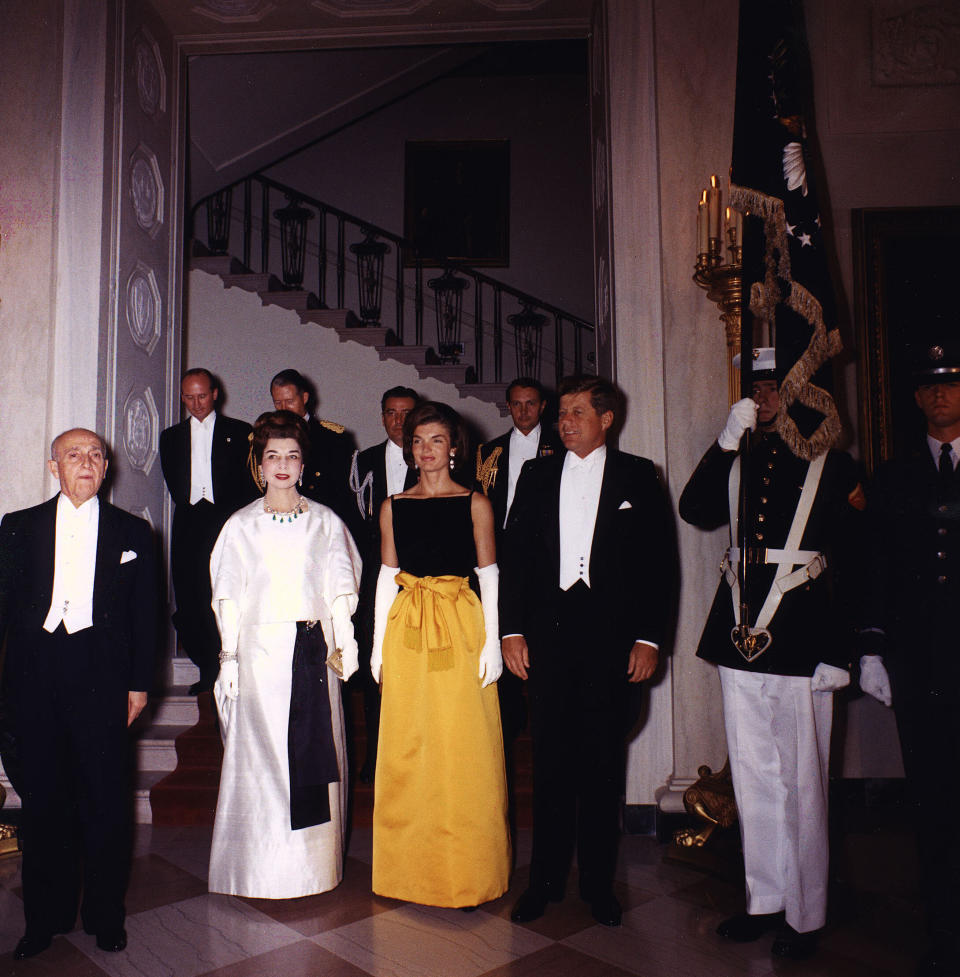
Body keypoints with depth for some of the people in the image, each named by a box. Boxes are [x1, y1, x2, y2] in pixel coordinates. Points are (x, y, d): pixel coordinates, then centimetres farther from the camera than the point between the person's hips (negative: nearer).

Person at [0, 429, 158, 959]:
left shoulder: (132, 532, 8)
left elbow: (145, 613, 7)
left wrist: (139, 682, 2)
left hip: (102, 679, -1)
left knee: (106, 800, 4)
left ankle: (105, 915, 21)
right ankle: (46, 918, 25)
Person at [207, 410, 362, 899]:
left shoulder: (325, 521, 7)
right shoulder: (241, 525, 6)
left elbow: (340, 589, 6)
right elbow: (228, 598, 5)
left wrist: (345, 642, -4)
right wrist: (228, 656, 0)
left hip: (314, 648, 1)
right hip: (262, 649, 0)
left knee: (317, 751, 2)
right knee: (260, 753, 2)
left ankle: (315, 862, 19)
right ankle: (264, 865, 17)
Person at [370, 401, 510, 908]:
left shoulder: (475, 504, 3)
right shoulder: (393, 507, 9)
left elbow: (489, 575, 2)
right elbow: (387, 576, 11)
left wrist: (492, 642, -3)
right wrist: (379, 643, 7)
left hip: (461, 628, -2)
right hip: (407, 632, 2)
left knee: (463, 747, 1)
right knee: (407, 748, 6)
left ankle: (466, 873, 16)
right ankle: (412, 868, 22)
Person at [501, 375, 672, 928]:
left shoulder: (638, 476, 5)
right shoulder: (538, 475, 10)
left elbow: (659, 561, 2)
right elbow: (514, 555, 8)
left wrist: (649, 637, -5)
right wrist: (511, 630, 0)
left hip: (611, 635, -1)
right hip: (549, 633, 2)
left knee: (603, 762, 7)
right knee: (552, 760, 7)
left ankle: (599, 883, 23)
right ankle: (547, 880, 21)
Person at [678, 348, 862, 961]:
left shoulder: (833, 467, 1)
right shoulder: (737, 465, 13)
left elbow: (850, 568, -2)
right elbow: (694, 511, -2)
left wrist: (838, 654, -6)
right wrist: (726, 441, -7)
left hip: (801, 646, -4)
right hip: (742, 639, 4)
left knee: (802, 785, 4)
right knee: (753, 780, 13)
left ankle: (805, 916, 20)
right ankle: (766, 900, 28)